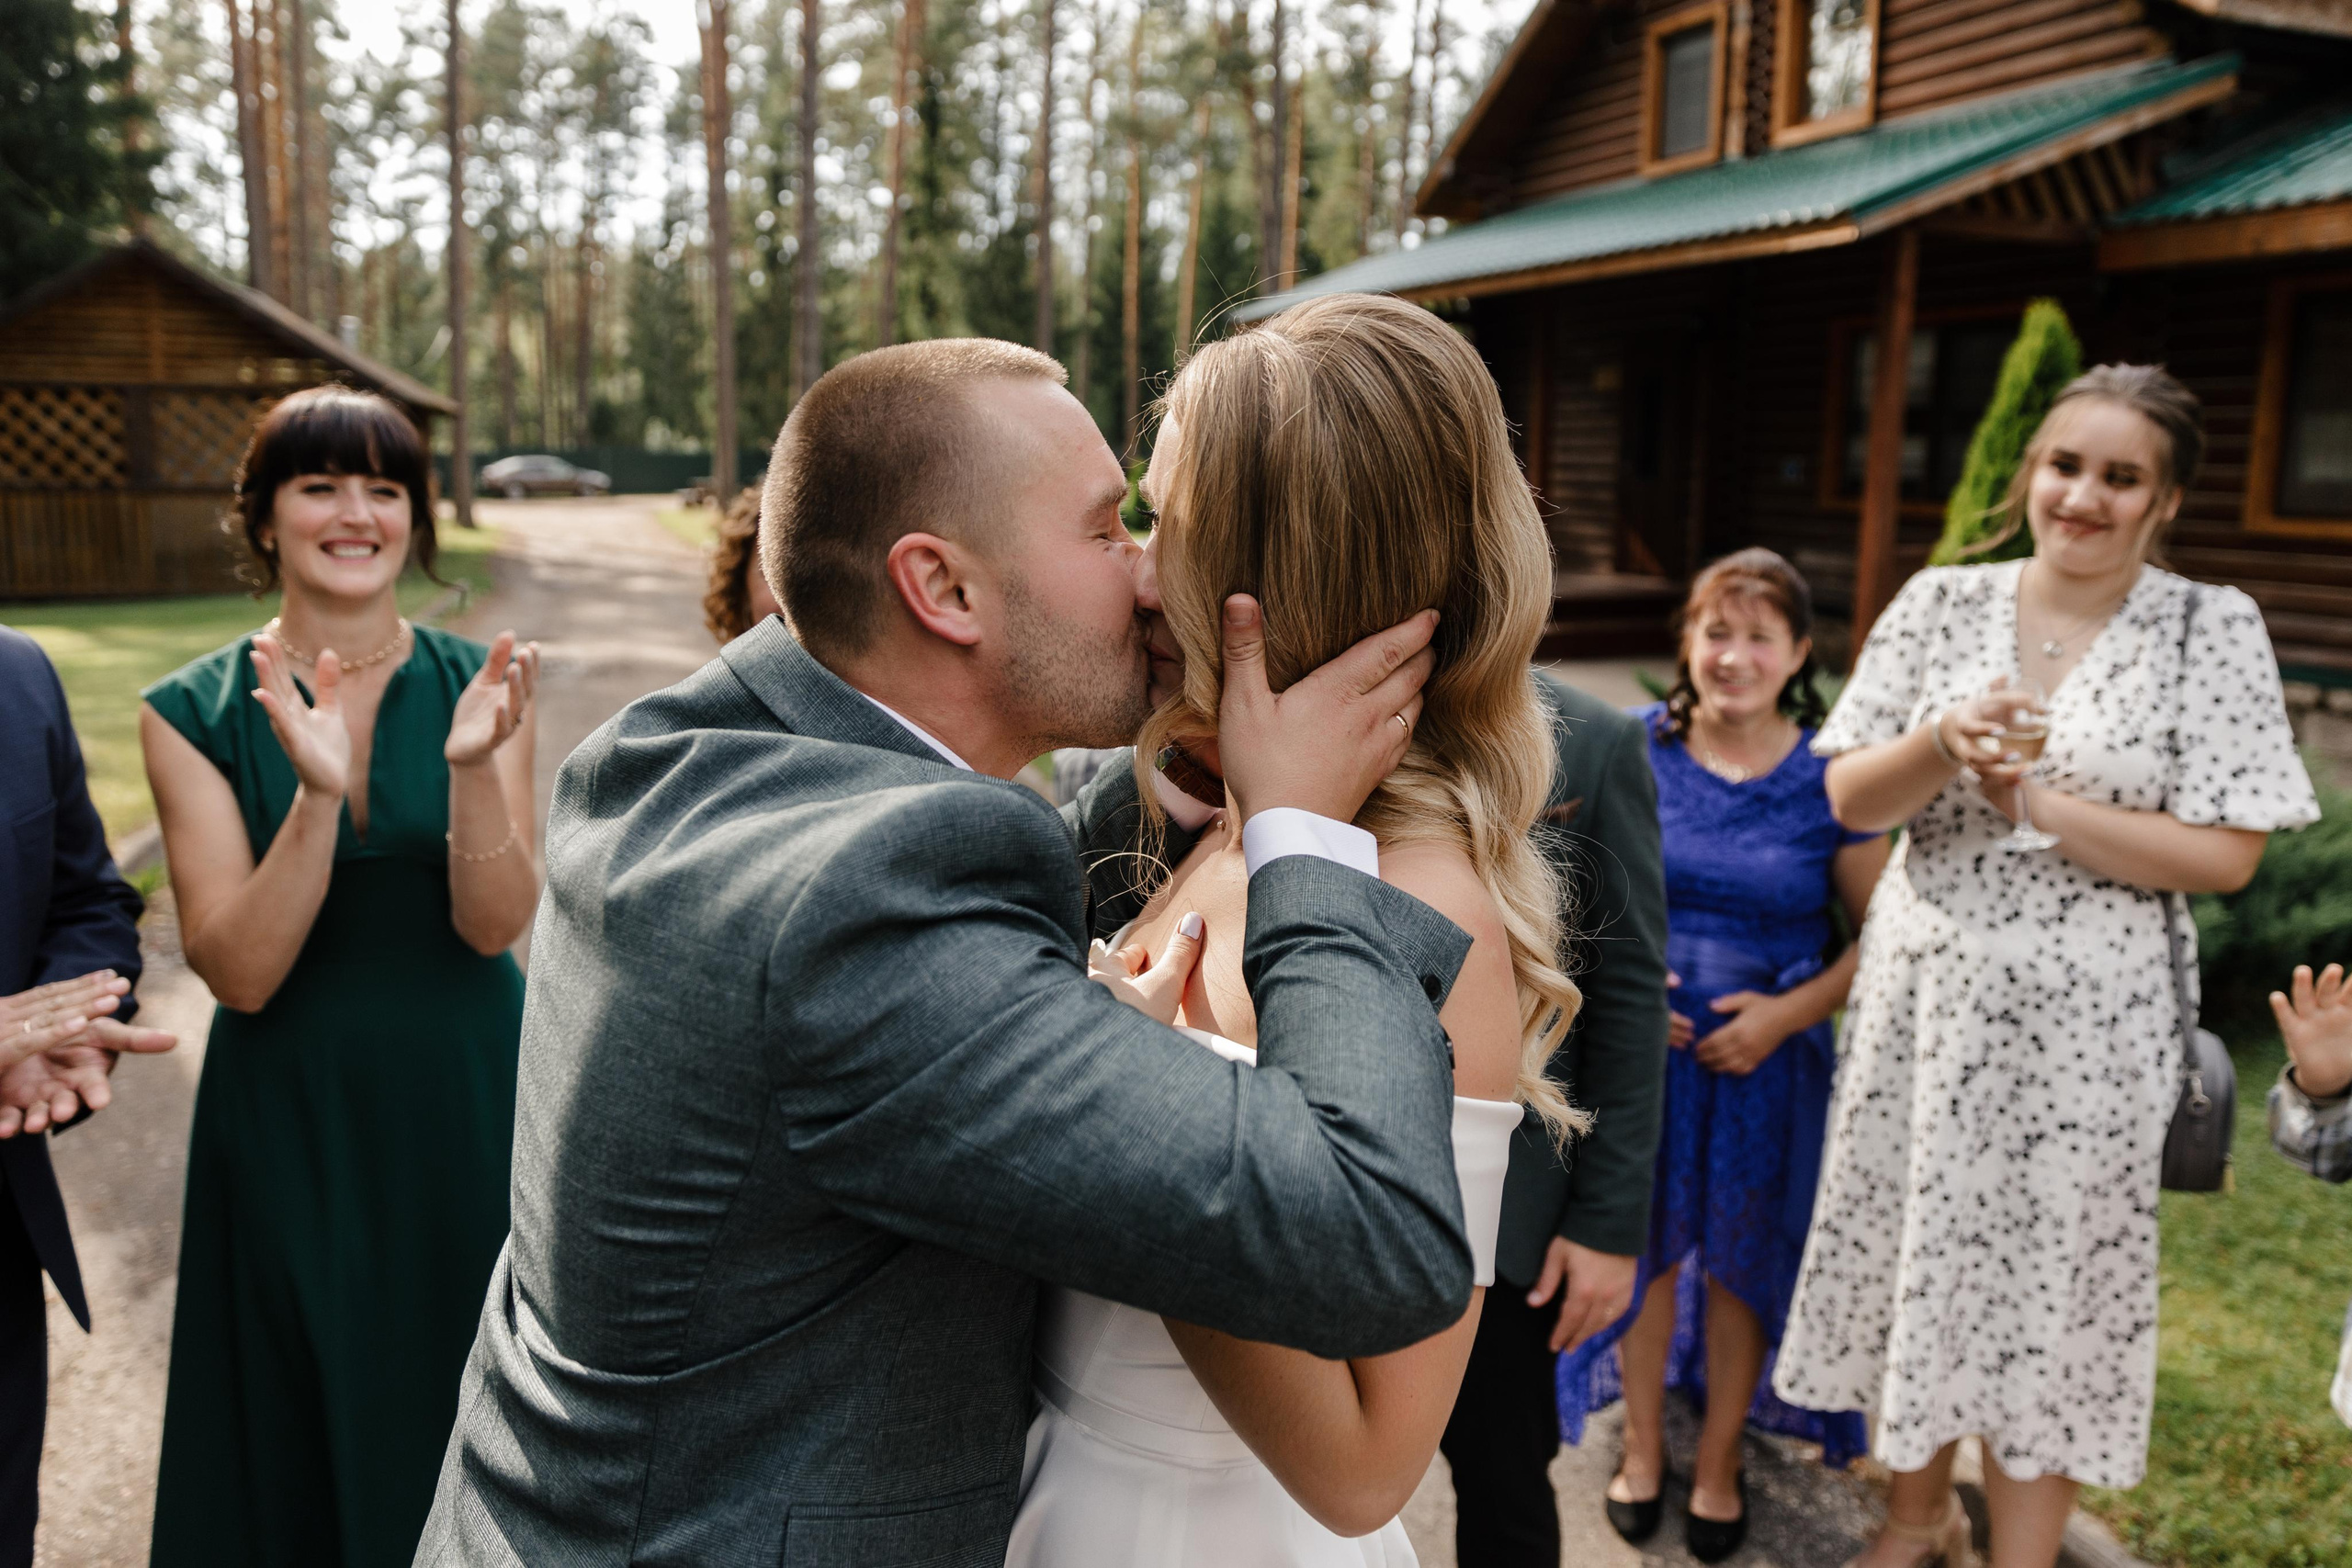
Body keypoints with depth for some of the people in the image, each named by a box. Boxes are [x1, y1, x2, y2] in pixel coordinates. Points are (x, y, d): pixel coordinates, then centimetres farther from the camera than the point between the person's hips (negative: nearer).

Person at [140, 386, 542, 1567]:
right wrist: (319, 793, -28)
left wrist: (473, 765, -29)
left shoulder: (477, 687, -4)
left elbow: (494, 922, -12)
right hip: (289, 1118, 0)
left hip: (464, 1109, 1)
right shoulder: (195, 713, -6)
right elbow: (238, 970, -13)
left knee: (464, 1426, 15)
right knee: (302, 1440, 15)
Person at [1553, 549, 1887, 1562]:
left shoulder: (1830, 777, -7)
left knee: (1742, 1258, 13)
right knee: (1642, 1246, 14)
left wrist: (1791, 1012, -15)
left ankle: (1720, 1464, 36)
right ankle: (1642, 1445, 37)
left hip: (1765, 1053, 0)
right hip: (1640, 1046, 1)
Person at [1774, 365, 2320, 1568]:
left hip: (2083, 1020, -2)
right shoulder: (1940, 605, 1)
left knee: (2046, 1289, 8)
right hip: (1923, 994, 3)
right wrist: (1943, 744, -20)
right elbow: (1849, 799, -1)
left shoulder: (2213, 630, -4)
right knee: (1916, 1259, 14)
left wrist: (2032, 799, -16)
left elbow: (2224, 855, -10)